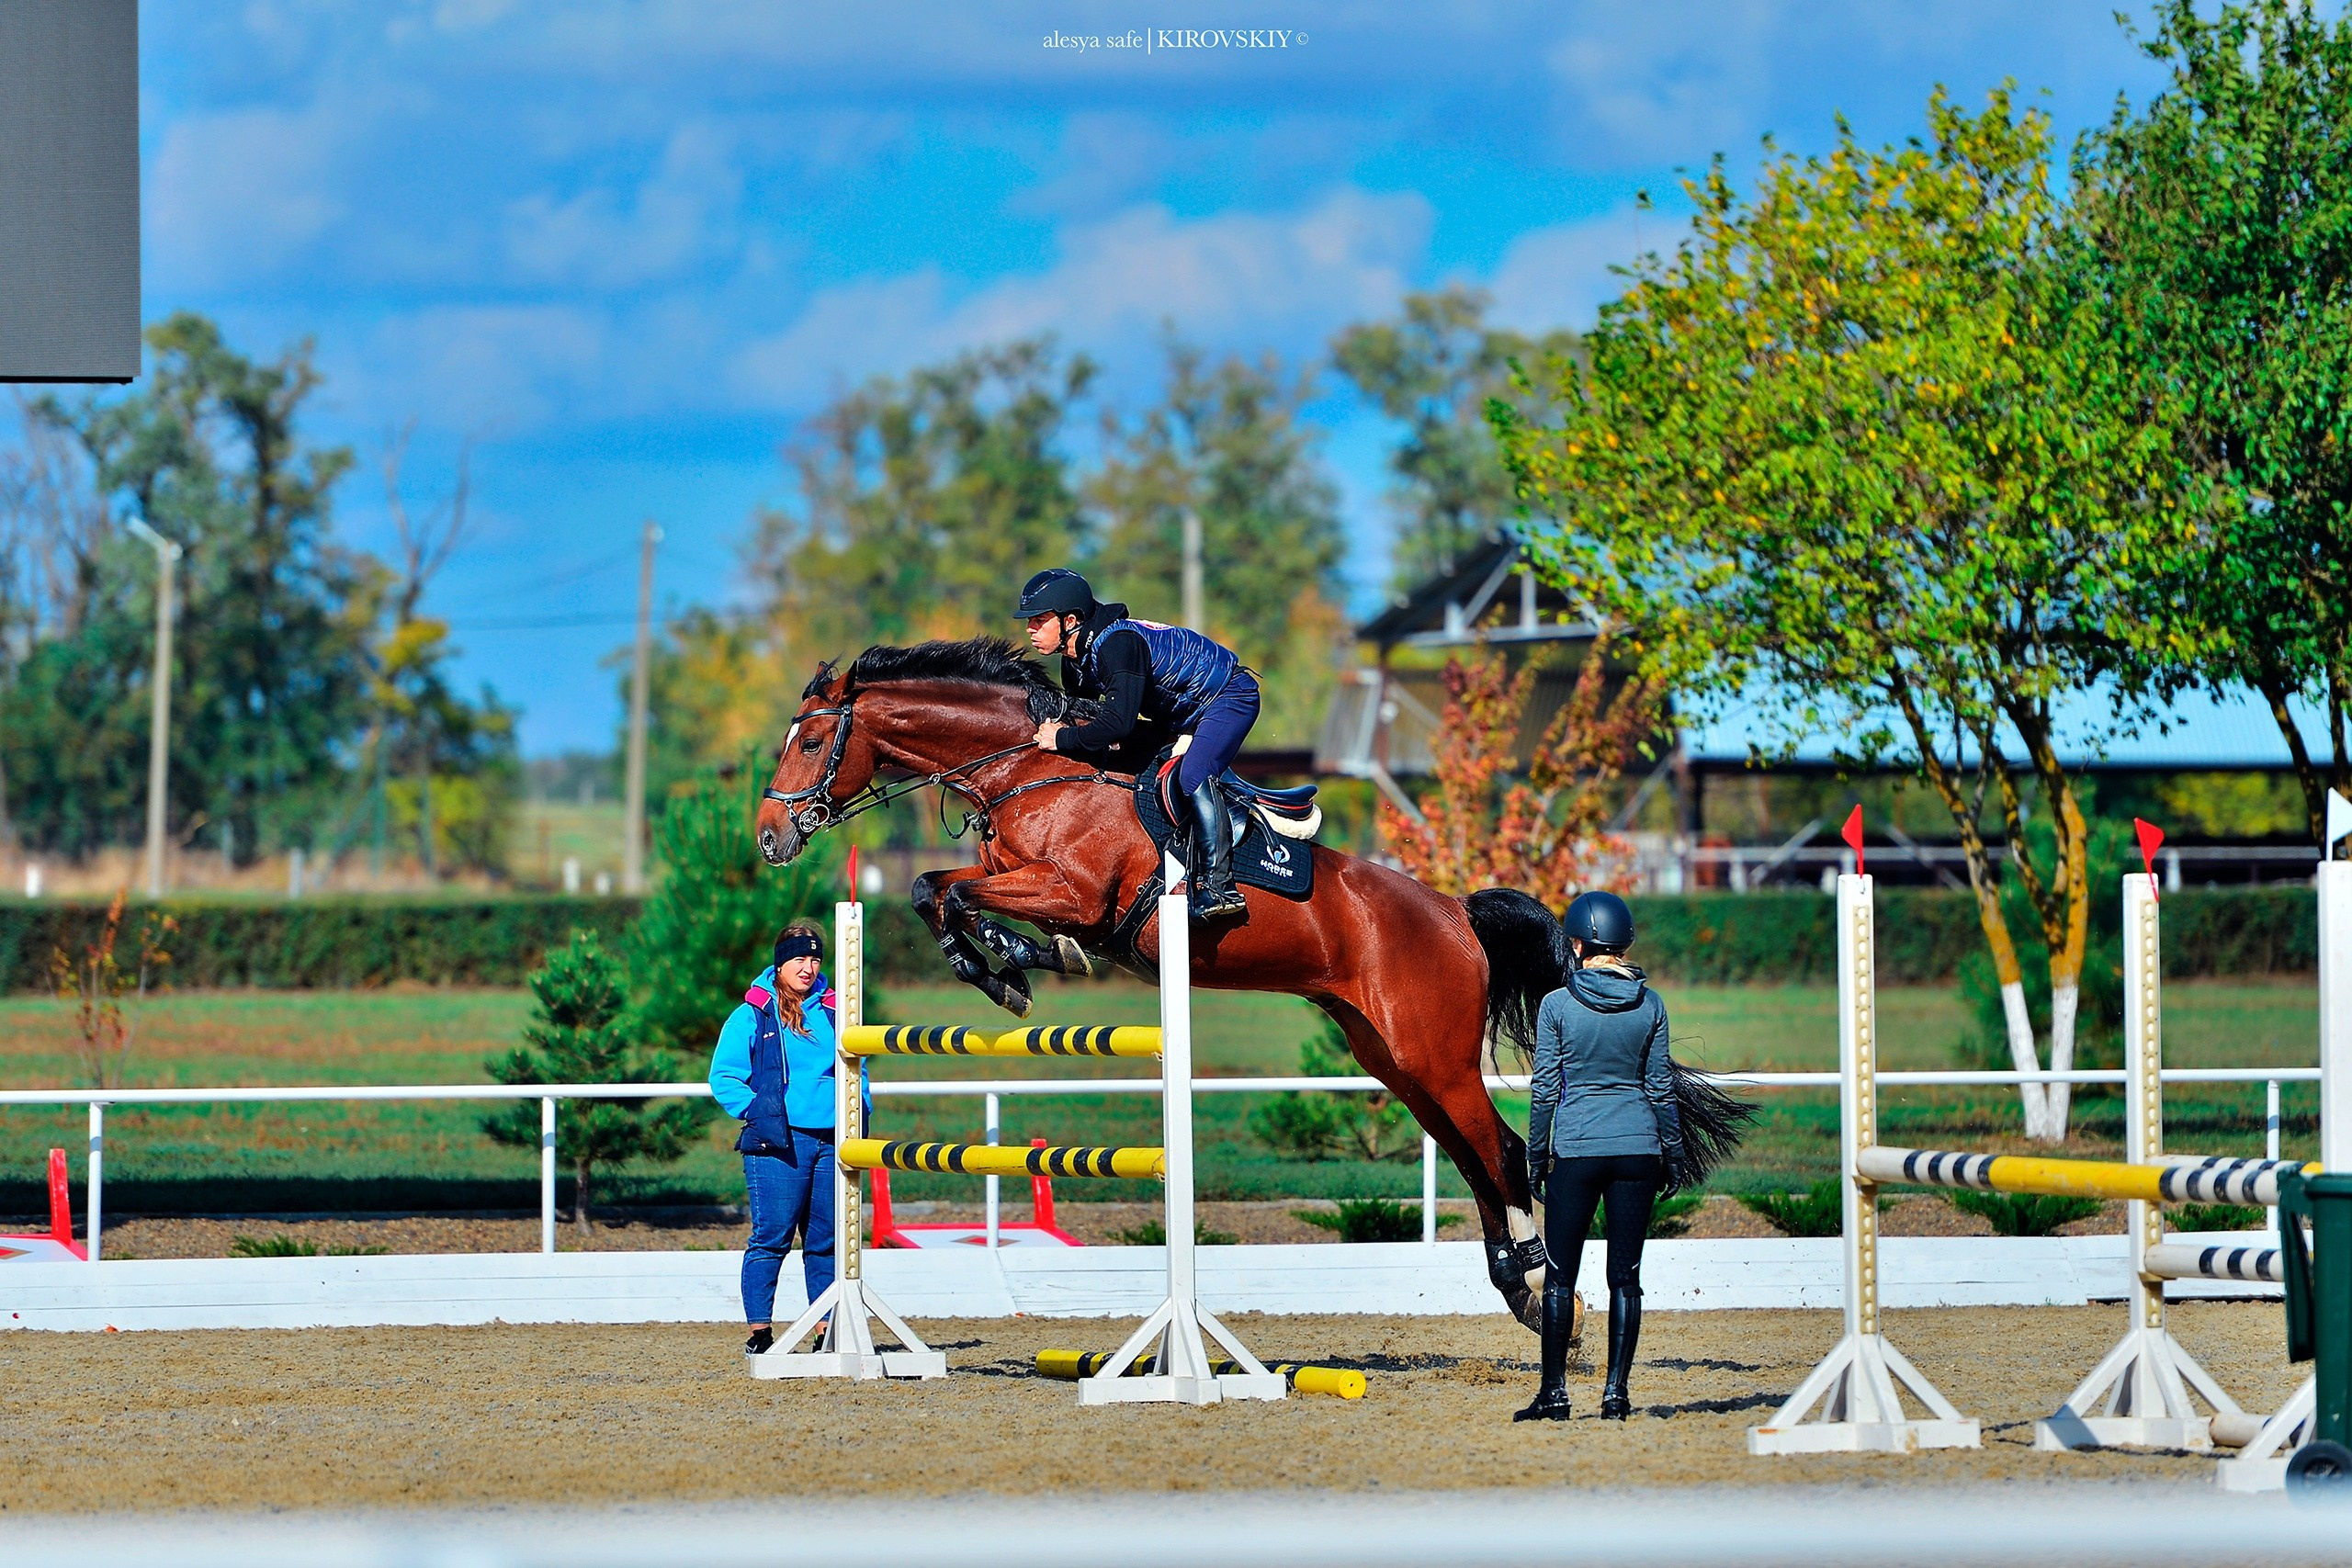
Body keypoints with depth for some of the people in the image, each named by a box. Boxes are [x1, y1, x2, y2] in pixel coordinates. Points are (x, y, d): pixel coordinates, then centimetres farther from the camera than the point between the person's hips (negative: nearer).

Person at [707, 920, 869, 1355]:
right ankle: (759, 1332, -2)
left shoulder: (833, 1013, 15)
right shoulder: (752, 1016, 3)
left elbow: (855, 1069, 26)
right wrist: (755, 1110, -12)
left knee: (826, 1239, 7)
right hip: (777, 1142, -4)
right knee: (772, 1237, -6)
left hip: (831, 1140, 4)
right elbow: (724, 1077, 1)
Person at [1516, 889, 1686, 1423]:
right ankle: (1615, 1392, 2)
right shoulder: (1649, 1004, 0)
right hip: (1638, 1148, 2)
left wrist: (1536, 1157, 7)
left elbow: (1544, 1089, -3)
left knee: (1560, 1275, 5)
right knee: (1626, 1275, 5)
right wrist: (1673, 1154, 13)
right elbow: (1660, 1087, 5)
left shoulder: (1557, 1005, -6)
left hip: (1575, 1148, -2)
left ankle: (1554, 1391, 3)